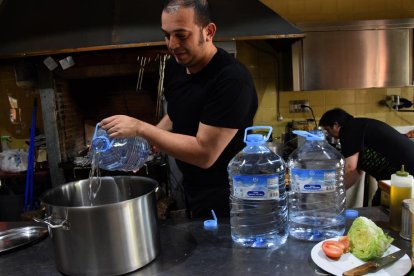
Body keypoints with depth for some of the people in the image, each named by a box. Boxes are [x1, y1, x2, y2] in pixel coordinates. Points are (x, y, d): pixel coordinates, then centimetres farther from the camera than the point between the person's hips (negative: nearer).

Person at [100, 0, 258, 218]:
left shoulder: (232, 79, -27)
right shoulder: (174, 67, -2)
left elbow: (204, 154, -28)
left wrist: (140, 128, -26)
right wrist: (142, 142, -2)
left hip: (225, 199, -7)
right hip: (192, 190, 8)